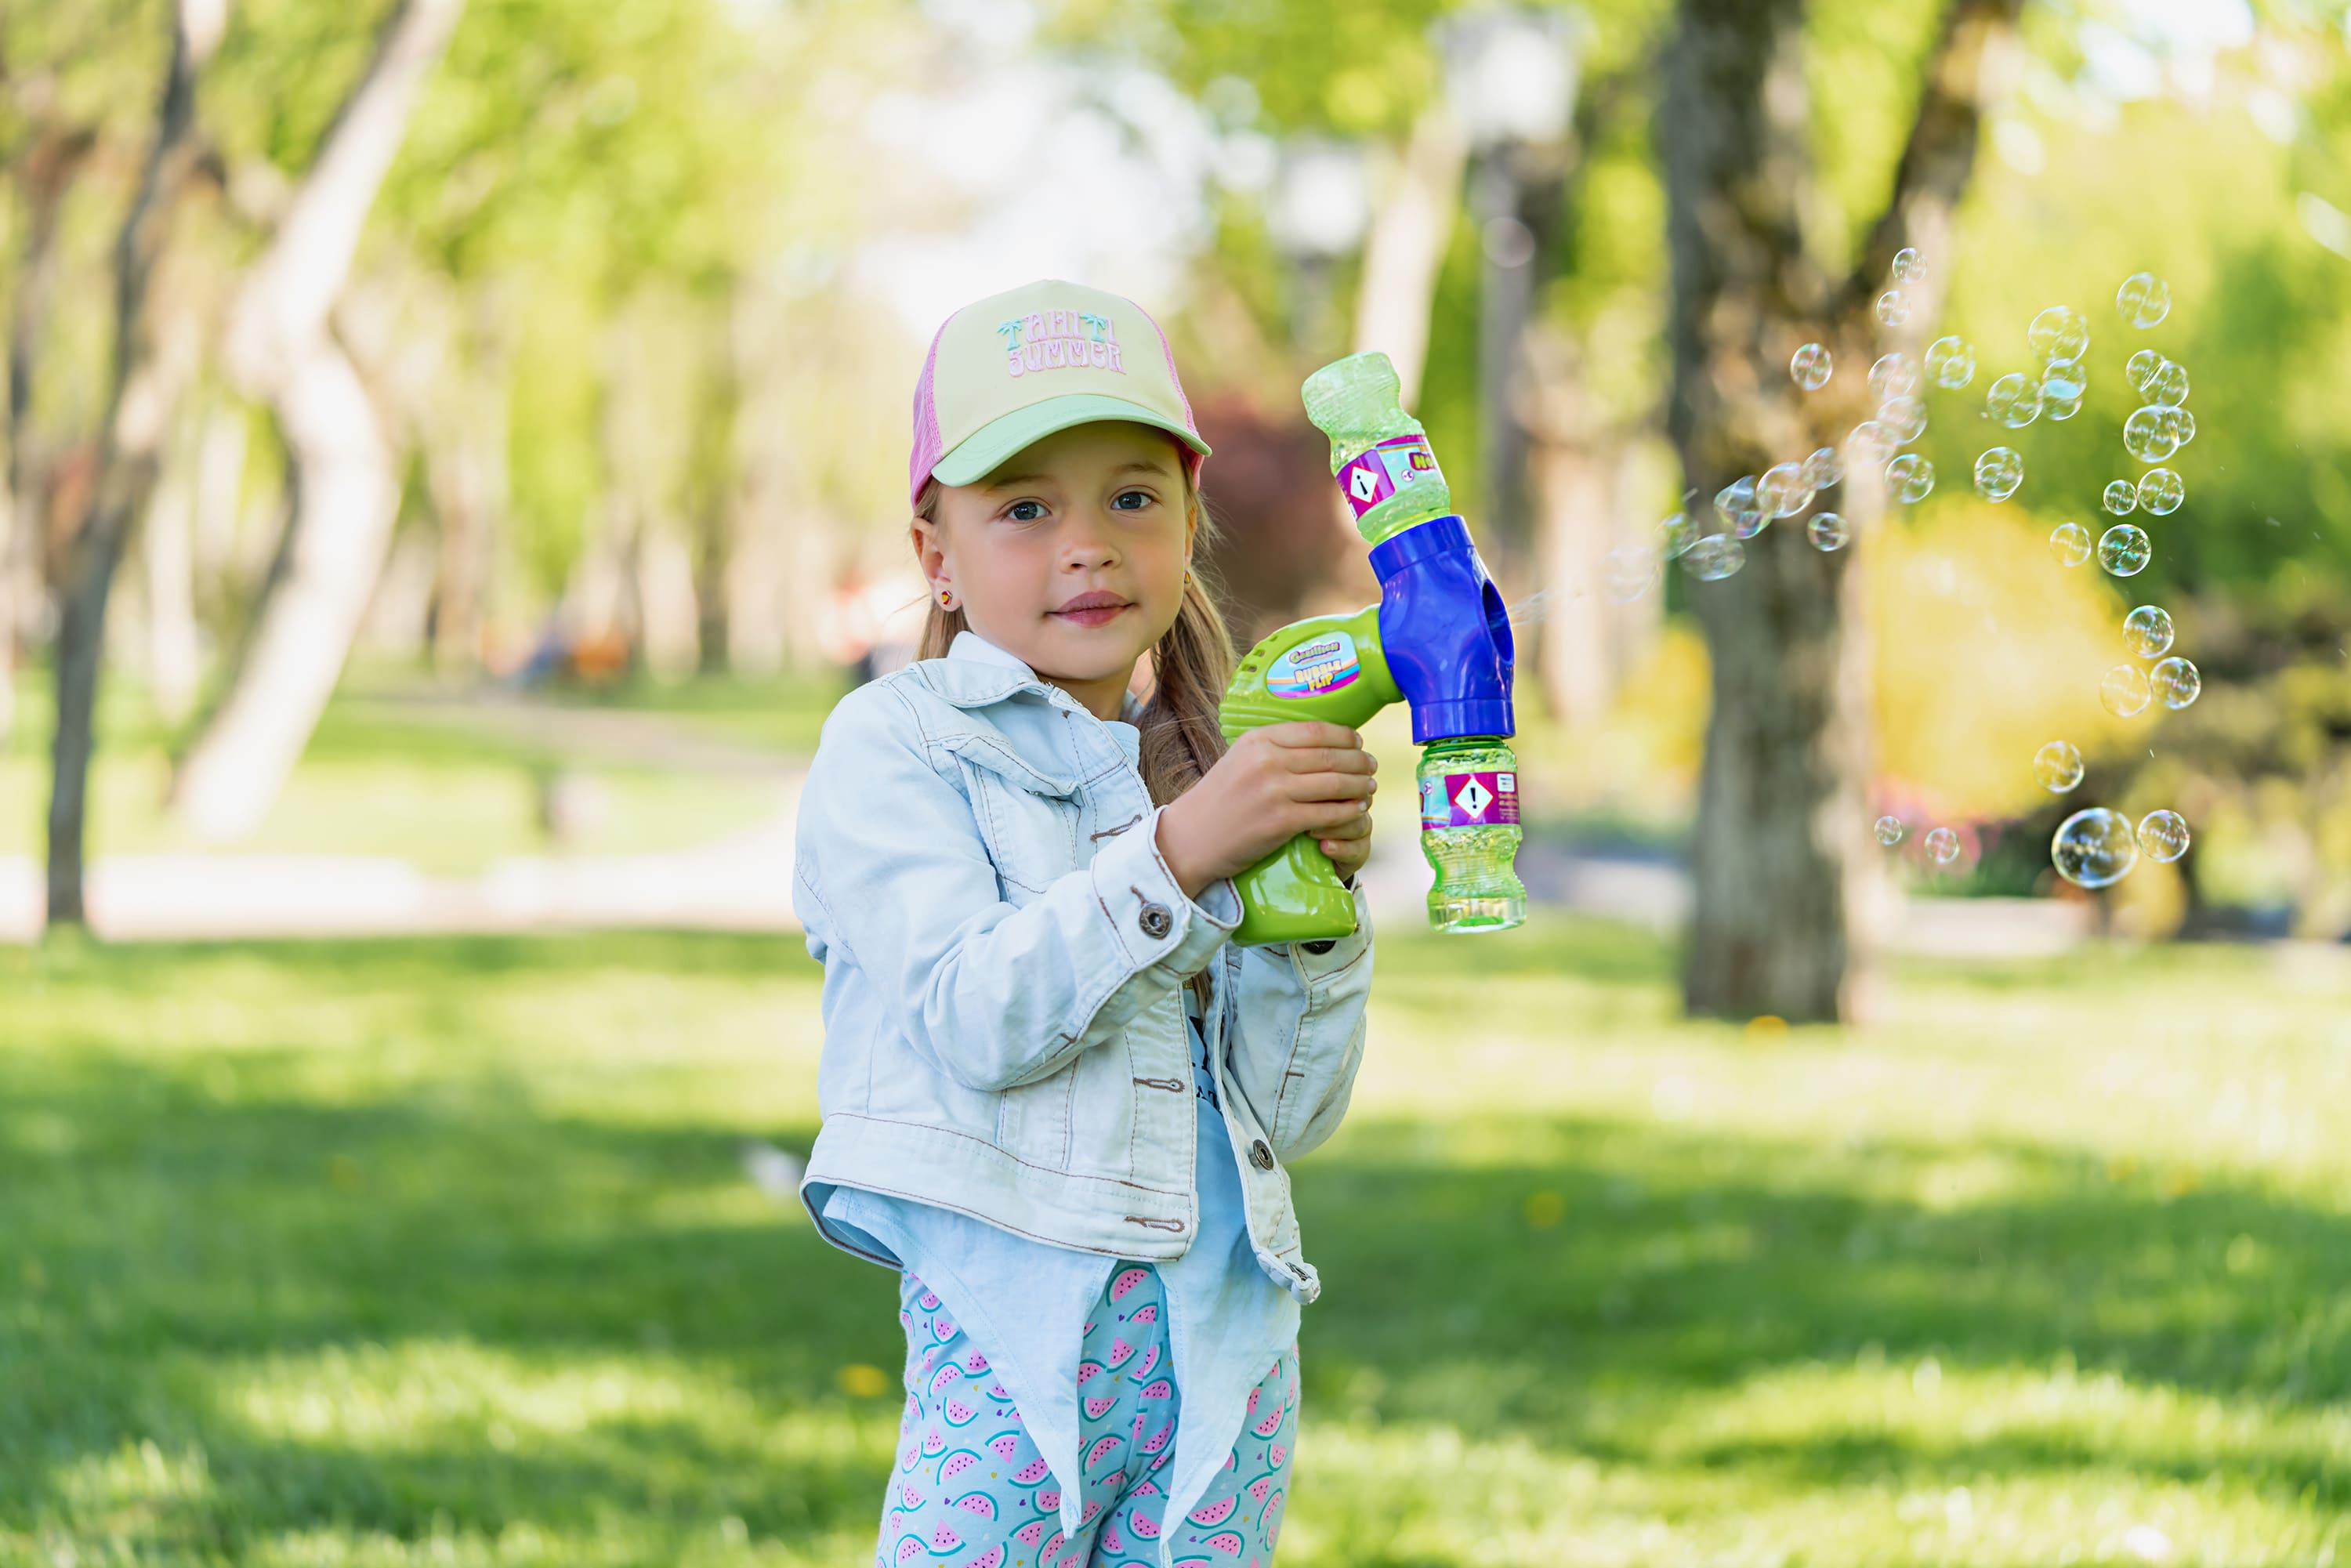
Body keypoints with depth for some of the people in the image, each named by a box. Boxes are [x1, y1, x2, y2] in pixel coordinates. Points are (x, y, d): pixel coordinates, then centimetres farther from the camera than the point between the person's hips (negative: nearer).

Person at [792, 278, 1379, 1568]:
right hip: (1011, 1325, -5)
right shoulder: (891, 747, -1)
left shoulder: (1211, 772, 13)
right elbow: (977, 1023, -17)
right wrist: (1175, 858, -25)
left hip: (1224, 1329, 5)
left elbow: (1289, 1115, 7)